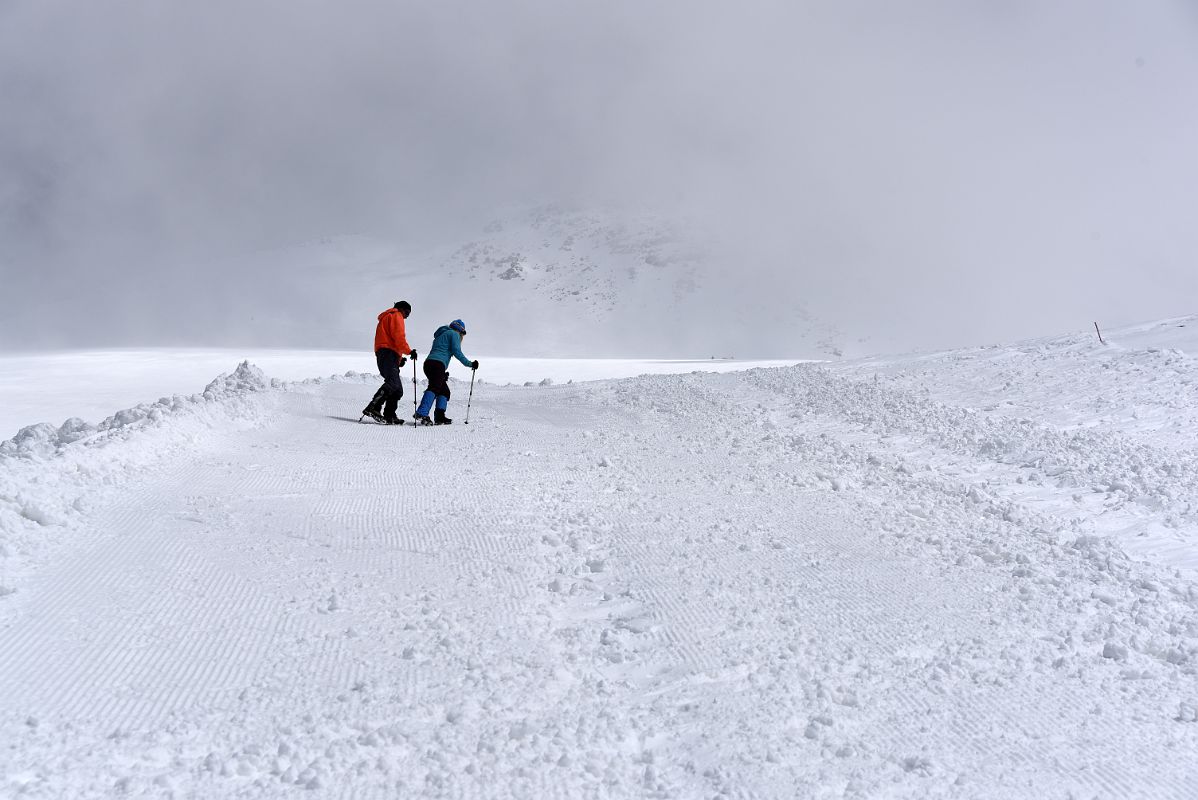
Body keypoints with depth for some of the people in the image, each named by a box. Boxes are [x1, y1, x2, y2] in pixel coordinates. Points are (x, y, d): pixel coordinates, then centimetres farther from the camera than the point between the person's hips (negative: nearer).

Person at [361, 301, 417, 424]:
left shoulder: (386, 318, 35)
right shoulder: (396, 316, 5)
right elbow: (398, 336, -12)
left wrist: (399, 358, 22)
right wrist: (409, 351, -15)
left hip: (382, 355, 11)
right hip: (389, 354, -11)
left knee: (397, 390, 7)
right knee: (392, 383, -26)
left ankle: (389, 416, 1)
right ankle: (373, 408, -38)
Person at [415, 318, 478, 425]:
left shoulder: (440, 335, 33)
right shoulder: (454, 334, 8)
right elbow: (457, 352, -5)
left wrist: (443, 373, 32)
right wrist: (470, 364, 0)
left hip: (428, 364, 9)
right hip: (438, 364, -9)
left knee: (444, 391, 15)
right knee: (434, 388, -23)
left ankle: (440, 417, 1)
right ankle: (421, 414, -40)